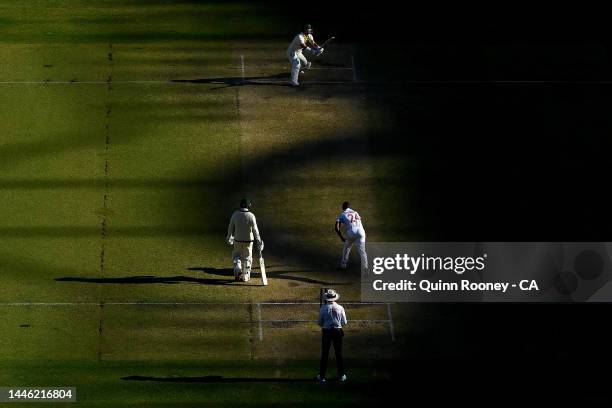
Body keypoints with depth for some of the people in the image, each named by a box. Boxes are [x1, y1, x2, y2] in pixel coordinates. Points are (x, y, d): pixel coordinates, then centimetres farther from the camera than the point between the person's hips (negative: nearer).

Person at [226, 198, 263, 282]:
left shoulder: (235, 214, -10)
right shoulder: (251, 216, -15)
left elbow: (231, 228, 0)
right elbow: (255, 229, -18)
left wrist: (229, 238, 17)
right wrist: (259, 241, -15)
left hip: (237, 240, 1)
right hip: (248, 240, -1)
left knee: (236, 256, 21)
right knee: (247, 258, 15)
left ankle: (237, 270, -2)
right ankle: (245, 277, 20)